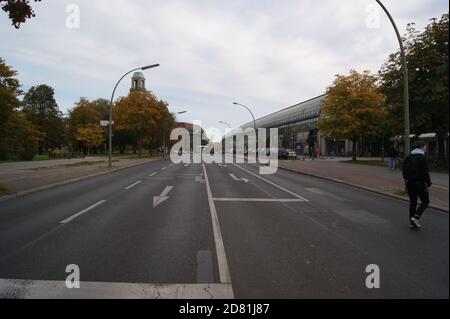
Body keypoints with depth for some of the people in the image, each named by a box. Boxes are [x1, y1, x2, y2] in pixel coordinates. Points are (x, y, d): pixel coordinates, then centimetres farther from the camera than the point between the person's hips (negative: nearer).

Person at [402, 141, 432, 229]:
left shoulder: (408, 157, 9)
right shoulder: (422, 157, -12)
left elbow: (404, 170, 13)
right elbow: (425, 172, -16)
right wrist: (428, 183, -12)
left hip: (409, 183, 7)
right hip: (419, 182, -6)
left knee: (413, 202, 13)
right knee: (425, 202, 6)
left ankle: (412, 222, 15)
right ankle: (416, 217, -10)